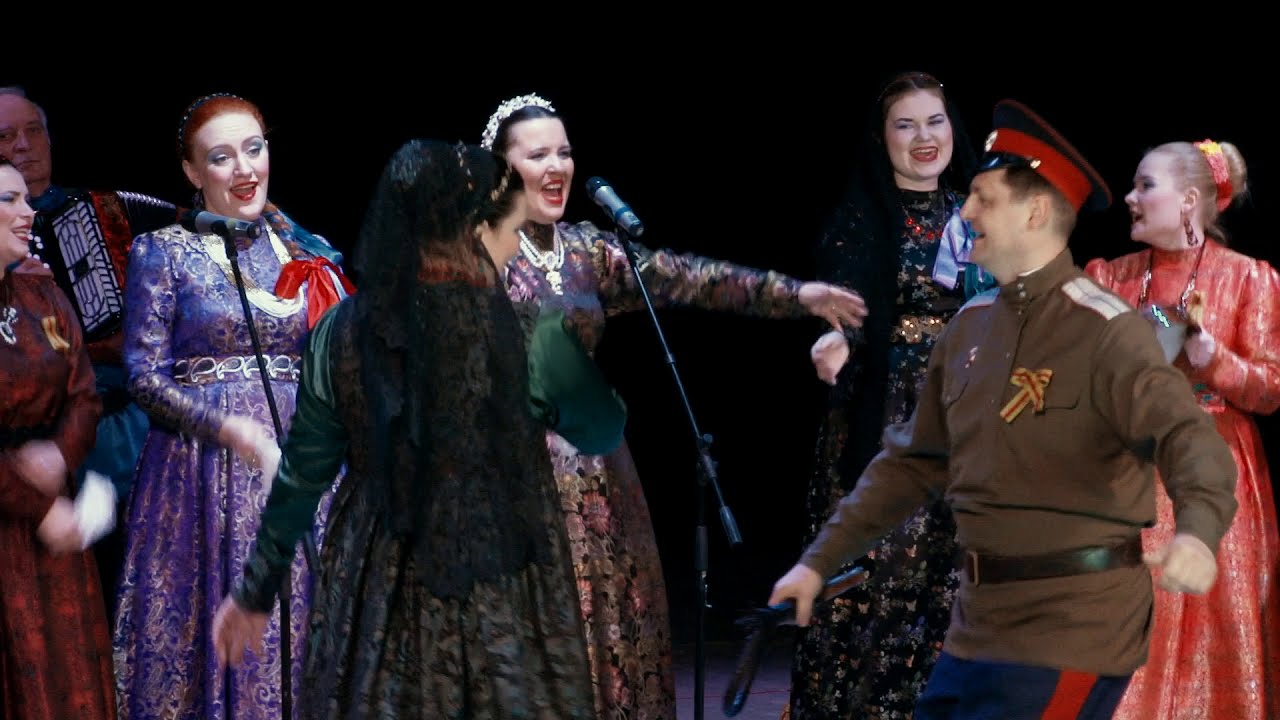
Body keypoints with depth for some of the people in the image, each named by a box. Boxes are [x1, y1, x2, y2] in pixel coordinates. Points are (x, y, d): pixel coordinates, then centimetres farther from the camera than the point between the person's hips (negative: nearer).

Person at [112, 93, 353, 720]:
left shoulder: (308, 253, 11)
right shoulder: (163, 253, 1)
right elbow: (143, 376, -5)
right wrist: (229, 428, -17)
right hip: (203, 474, -3)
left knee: (297, 636, 1)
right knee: (206, 637, -3)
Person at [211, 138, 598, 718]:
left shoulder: (343, 330, -5)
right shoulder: (528, 330, -12)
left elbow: (302, 477, 1)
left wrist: (255, 592, 12)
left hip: (377, 592, 3)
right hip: (500, 590, -3)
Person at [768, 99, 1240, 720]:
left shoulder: (1105, 331, -13)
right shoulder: (971, 325, 11)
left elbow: (1190, 438, -27)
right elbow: (913, 461, 20)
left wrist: (1197, 530, -48)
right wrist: (819, 561, 17)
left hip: (1072, 630, -8)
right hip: (979, 624, 8)